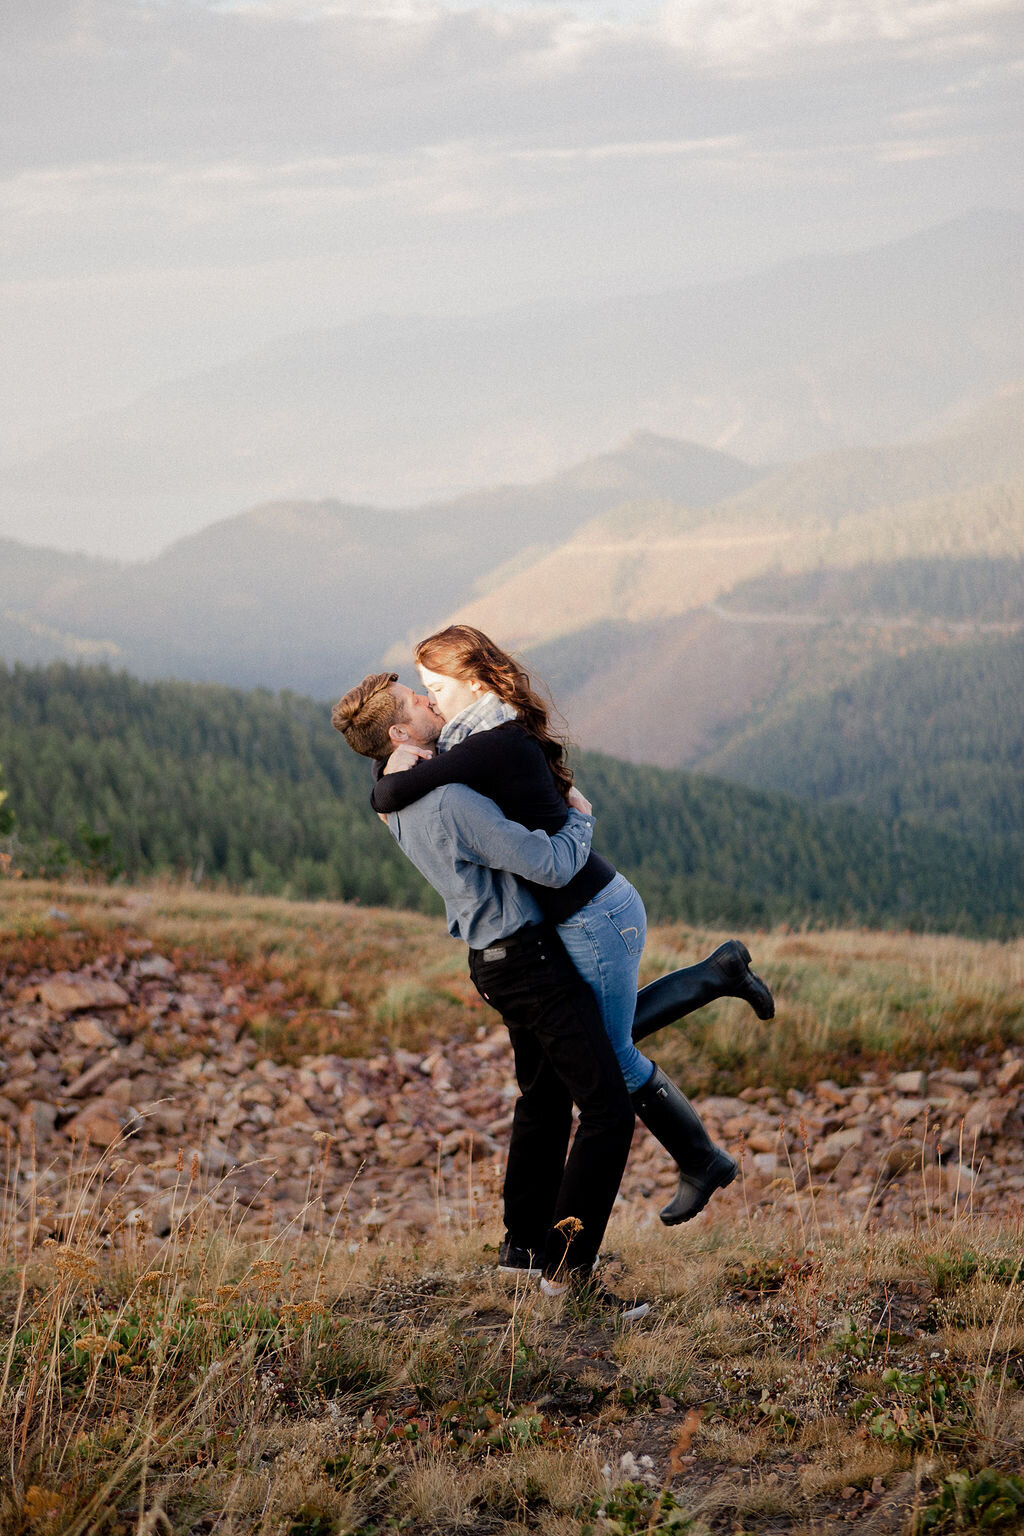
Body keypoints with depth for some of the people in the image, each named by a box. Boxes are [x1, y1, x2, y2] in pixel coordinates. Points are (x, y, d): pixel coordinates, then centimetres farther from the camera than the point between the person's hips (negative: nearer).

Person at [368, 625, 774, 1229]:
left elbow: (388, 797, -27)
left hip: (595, 918, -10)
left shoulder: (494, 746, -22)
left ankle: (703, 1161, 24)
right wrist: (418, 756, 2)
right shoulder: (506, 737, 8)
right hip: (599, 908, 10)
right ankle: (719, 973, 29)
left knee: (614, 1058, 8)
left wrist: (399, 768, -7)